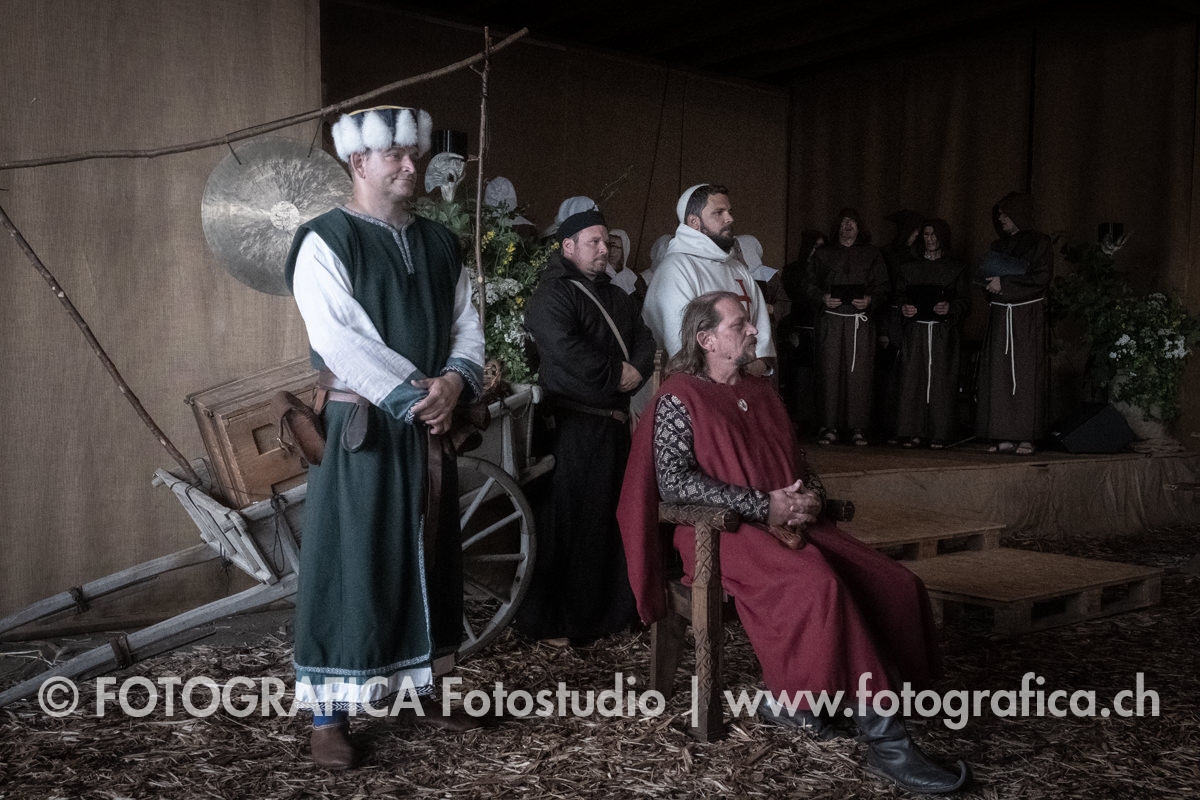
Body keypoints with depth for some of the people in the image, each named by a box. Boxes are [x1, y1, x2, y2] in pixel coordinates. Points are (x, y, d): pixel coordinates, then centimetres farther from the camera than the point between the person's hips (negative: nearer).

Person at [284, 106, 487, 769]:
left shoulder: (438, 243, 12)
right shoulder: (325, 241, -6)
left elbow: (468, 328, 9)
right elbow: (341, 341, -17)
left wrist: (453, 382, -11)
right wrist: (413, 396, -18)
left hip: (429, 427, 6)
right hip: (360, 429, -6)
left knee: (422, 559, 13)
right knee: (351, 563, -2)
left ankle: (408, 682, 28)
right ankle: (329, 713, 7)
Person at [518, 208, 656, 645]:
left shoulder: (616, 297, 21)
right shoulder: (552, 295, -8)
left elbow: (644, 340, 16)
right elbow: (566, 352, -22)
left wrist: (637, 371, -5)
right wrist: (616, 375, -13)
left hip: (615, 421, 8)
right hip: (573, 425, -8)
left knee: (614, 516, 13)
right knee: (569, 522, -5)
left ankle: (609, 606, 25)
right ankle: (548, 620, 5)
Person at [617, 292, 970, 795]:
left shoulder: (762, 394, 21)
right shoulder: (681, 396, -1)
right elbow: (673, 480, -12)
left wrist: (812, 495, 0)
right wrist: (762, 506, -16)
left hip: (793, 524, 7)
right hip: (727, 532, -7)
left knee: (895, 584, -14)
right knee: (821, 586, -33)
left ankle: (796, 699, -10)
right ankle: (884, 740, -24)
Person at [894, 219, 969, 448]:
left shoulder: (956, 268, 10)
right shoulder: (909, 267, 15)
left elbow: (963, 298, 5)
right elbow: (900, 295, 12)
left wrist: (950, 307, -16)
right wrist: (904, 308, -9)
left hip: (943, 331, -1)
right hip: (915, 329, 1)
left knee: (941, 381, -5)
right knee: (913, 379, -5)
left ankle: (939, 434, -1)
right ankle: (913, 432, -2)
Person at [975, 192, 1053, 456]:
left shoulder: (1039, 242, 0)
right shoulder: (999, 245, 18)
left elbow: (1042, 277, -11)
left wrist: (1004, 284, -13)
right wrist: (990, 284, 0)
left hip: (1026, 316, -5)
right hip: (1000, 316, 6)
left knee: (1025, 374, -7)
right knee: (998, 375, -1)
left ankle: (1027, 437, -5)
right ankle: (1004, 436, 1)